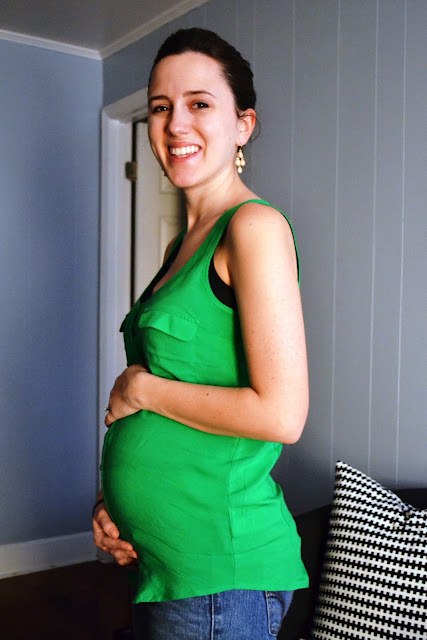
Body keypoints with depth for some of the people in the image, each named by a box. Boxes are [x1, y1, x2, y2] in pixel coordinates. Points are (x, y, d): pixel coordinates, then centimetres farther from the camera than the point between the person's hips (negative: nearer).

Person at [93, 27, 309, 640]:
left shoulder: (255, 227, -16)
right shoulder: (182, 245, 10)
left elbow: (281, 415, -23)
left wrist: (140, 387, -13)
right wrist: (113, 496, 4)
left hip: (220, 569, -8)